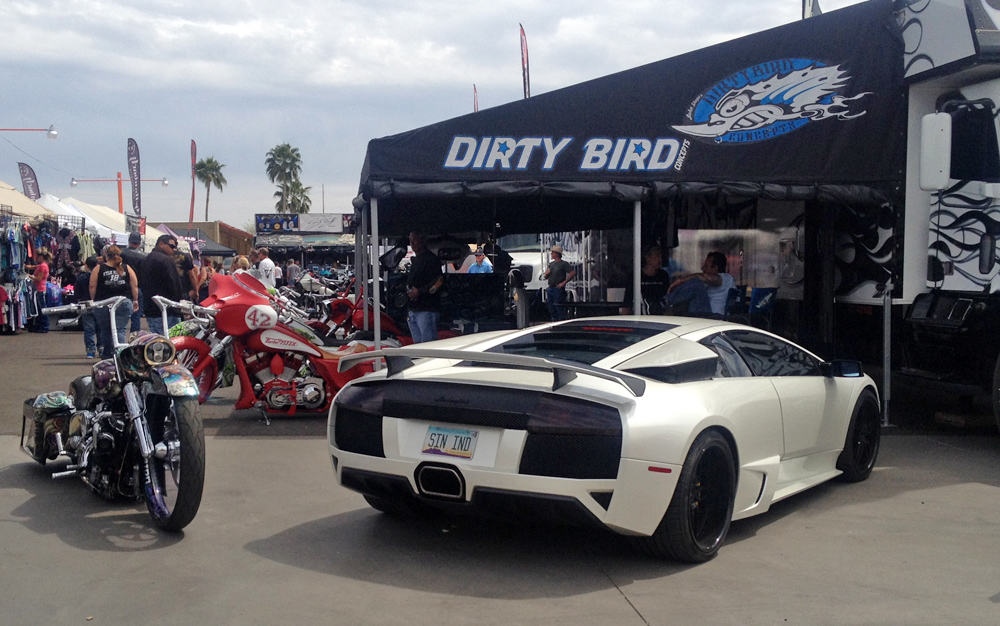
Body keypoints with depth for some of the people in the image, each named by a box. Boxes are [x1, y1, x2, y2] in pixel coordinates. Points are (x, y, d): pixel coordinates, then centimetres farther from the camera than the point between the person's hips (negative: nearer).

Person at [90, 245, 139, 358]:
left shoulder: (98, 269, -2)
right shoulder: (127, 269, 1)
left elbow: (92, 287, -3)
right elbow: (135, 286, 2)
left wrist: (93, 300, 9)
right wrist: (135, 301, 12)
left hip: (103, 304, 0)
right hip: (124, 304, 0)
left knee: (105, 331, 14)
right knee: (120, 330, -1)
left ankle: (106, 355, 23)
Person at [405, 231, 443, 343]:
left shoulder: (430, 258, -7)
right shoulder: (415, 260, 22)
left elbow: (439, 281, -16)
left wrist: (419, 291, -19)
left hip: (427, 310, -9)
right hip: (414, 310, 9)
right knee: (418, 345, 11)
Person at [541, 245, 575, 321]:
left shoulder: (563, 264, -5)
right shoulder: (551, 264, 18)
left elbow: (573, 273, -14)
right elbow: (544, 277, 21)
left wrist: (564, 282, -14)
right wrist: (546, 274, -3)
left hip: (558, 289, -7)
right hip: (550, 288, 7)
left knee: (558, 309, -9)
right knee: (551, 309, 9)